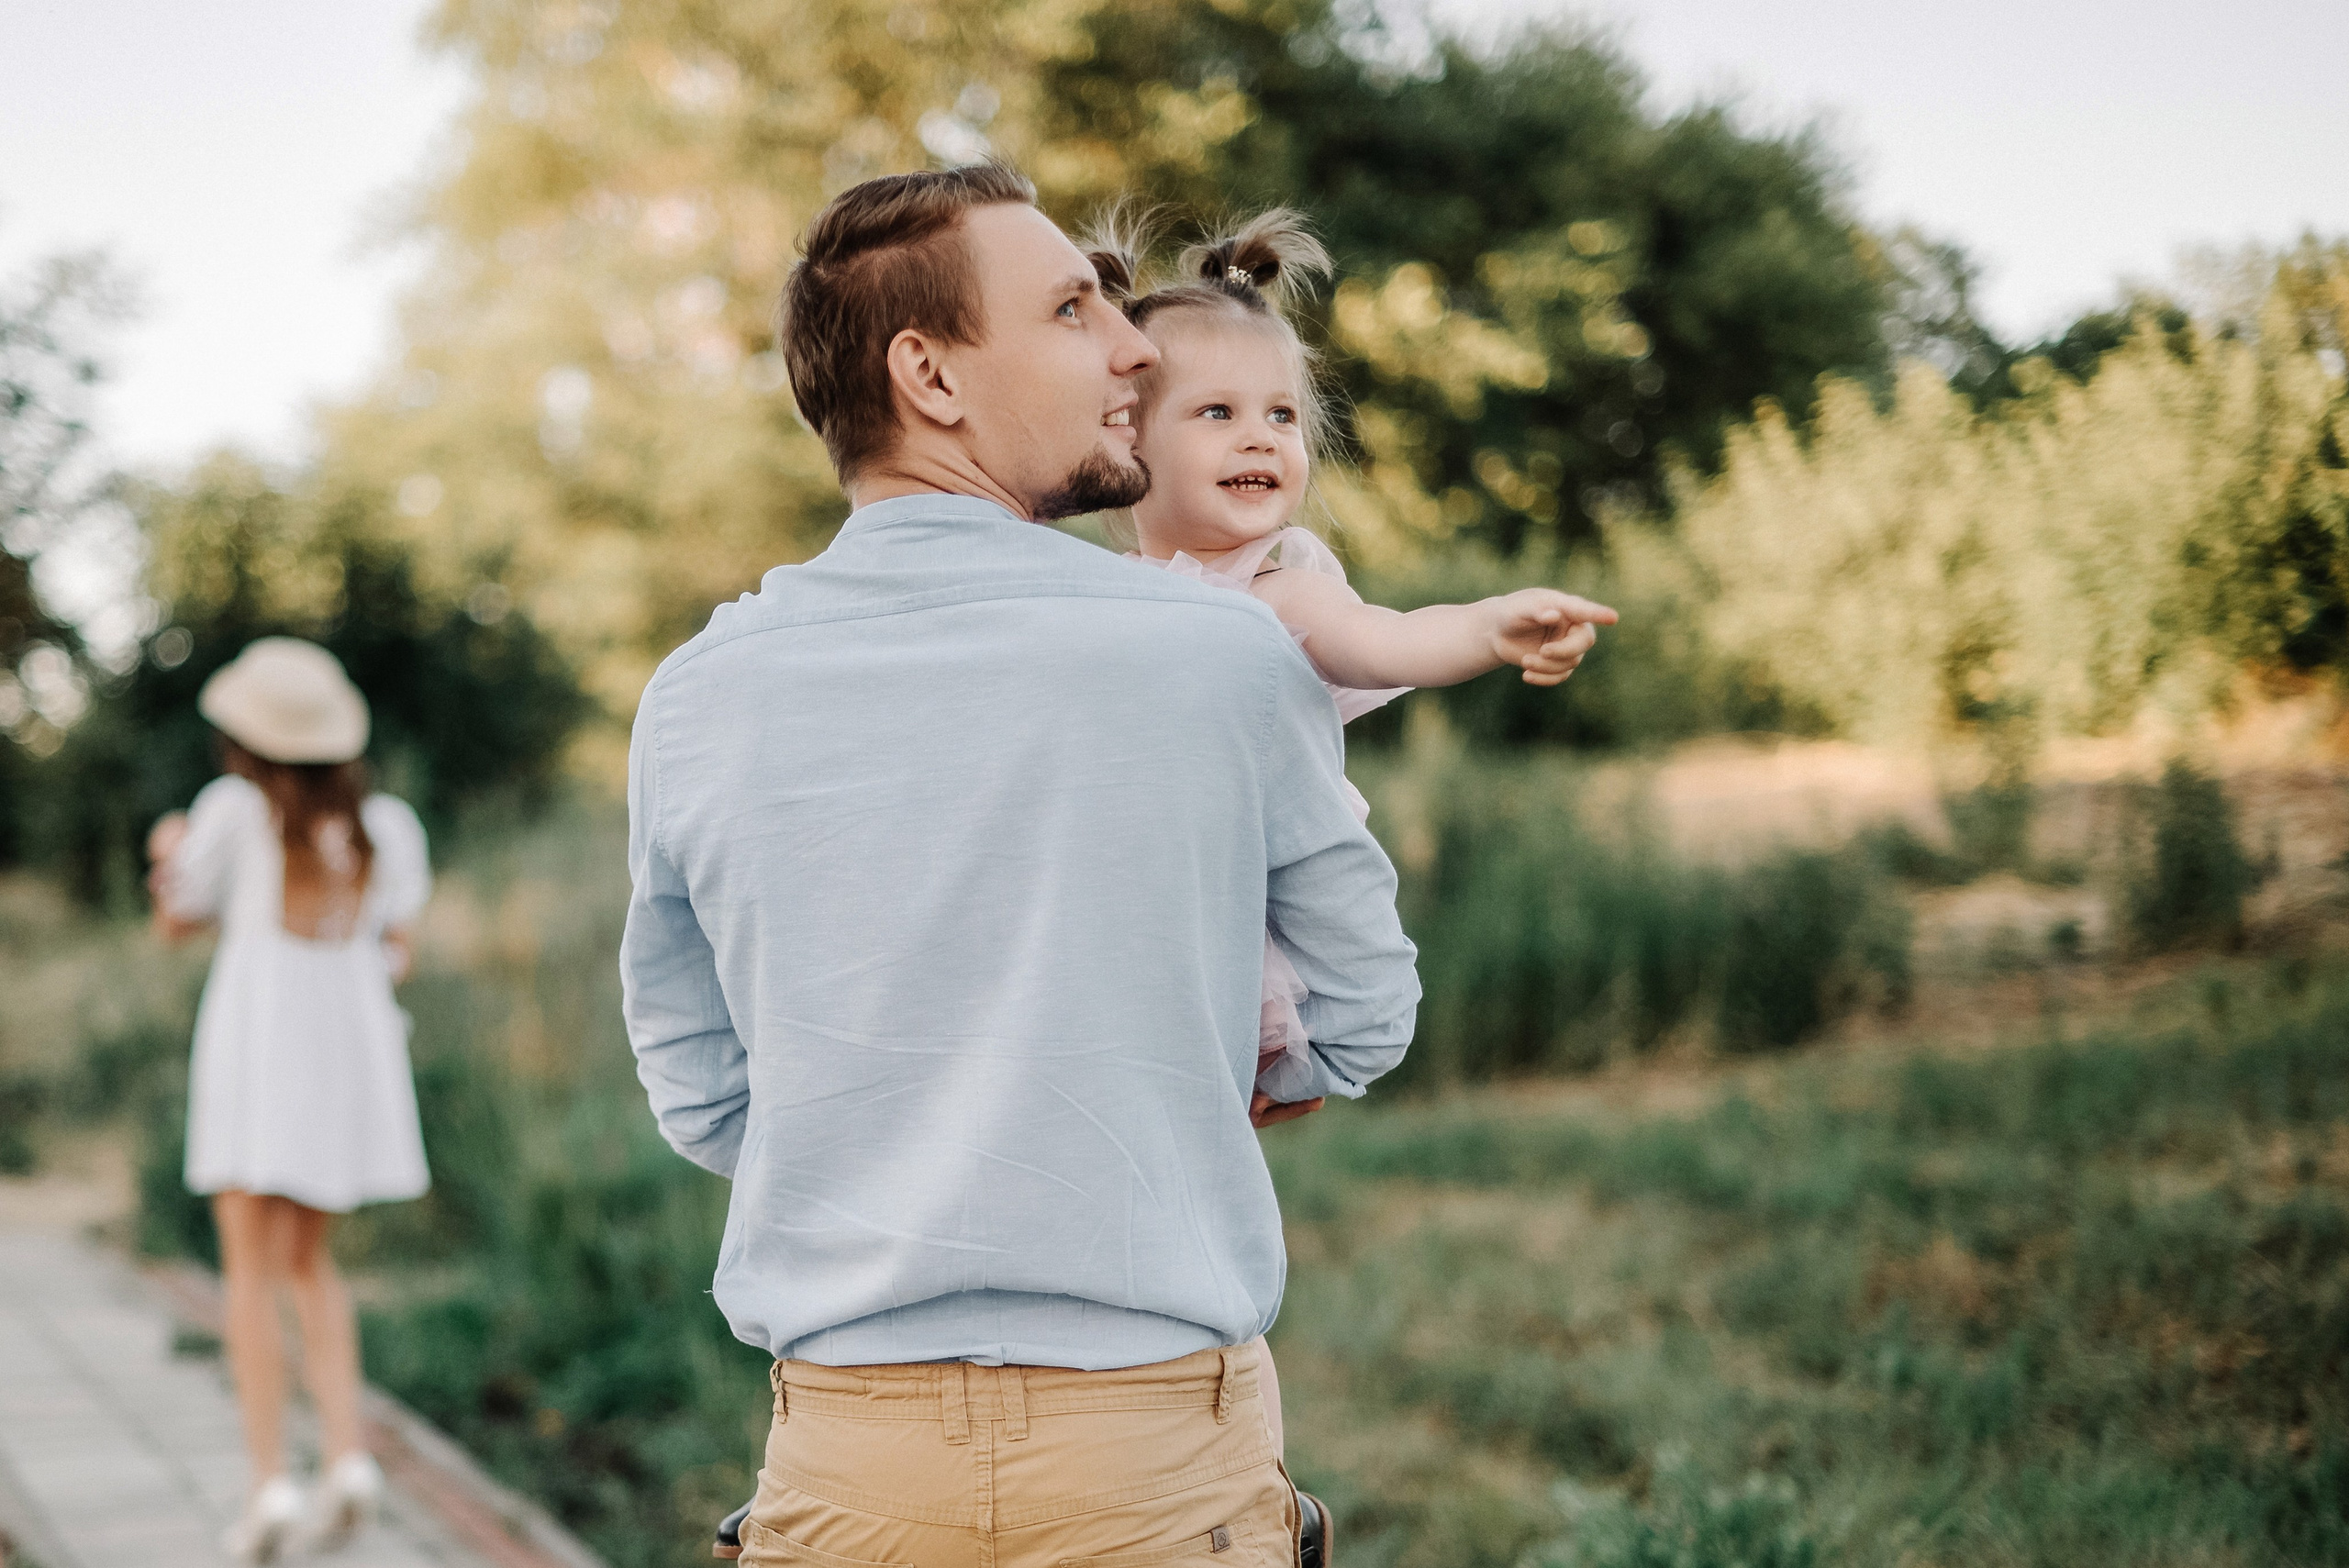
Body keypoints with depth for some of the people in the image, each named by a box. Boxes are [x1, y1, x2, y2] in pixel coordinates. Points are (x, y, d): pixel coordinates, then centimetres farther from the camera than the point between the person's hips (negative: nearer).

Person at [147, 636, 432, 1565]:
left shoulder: (235, 808, -5)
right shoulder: (383, 826, 6)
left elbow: (174, 922, 7)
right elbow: (395, 951, 9)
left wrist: (171, 854, 26)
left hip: (255, 1044, -4)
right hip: (351, 1046, 4)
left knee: (252, 1272, 0)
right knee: (308, 1259, 17)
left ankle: (270, 1483, -9)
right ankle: (347, 1452, 2)